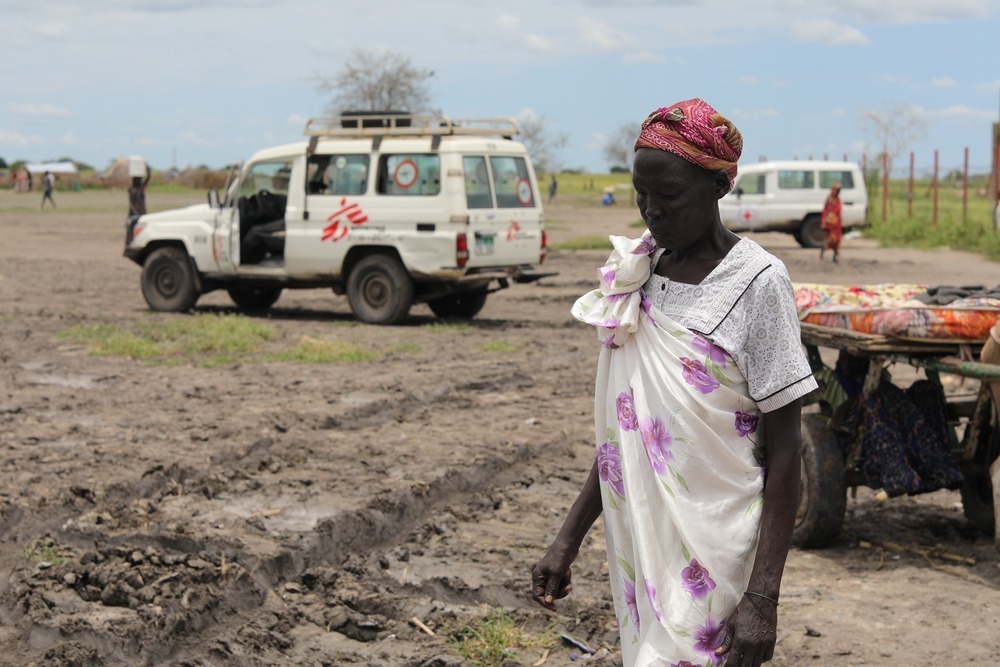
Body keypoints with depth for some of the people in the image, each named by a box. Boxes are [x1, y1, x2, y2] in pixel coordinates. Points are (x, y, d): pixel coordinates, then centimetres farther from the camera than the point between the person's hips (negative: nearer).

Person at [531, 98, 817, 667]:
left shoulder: (756, 282, -11)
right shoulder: (637, 272, 8)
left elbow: (784, 449, -11)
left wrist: (763, 597, -16)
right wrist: (568, 540, 13)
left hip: (710, 556, -6)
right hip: (638, 544, 6)